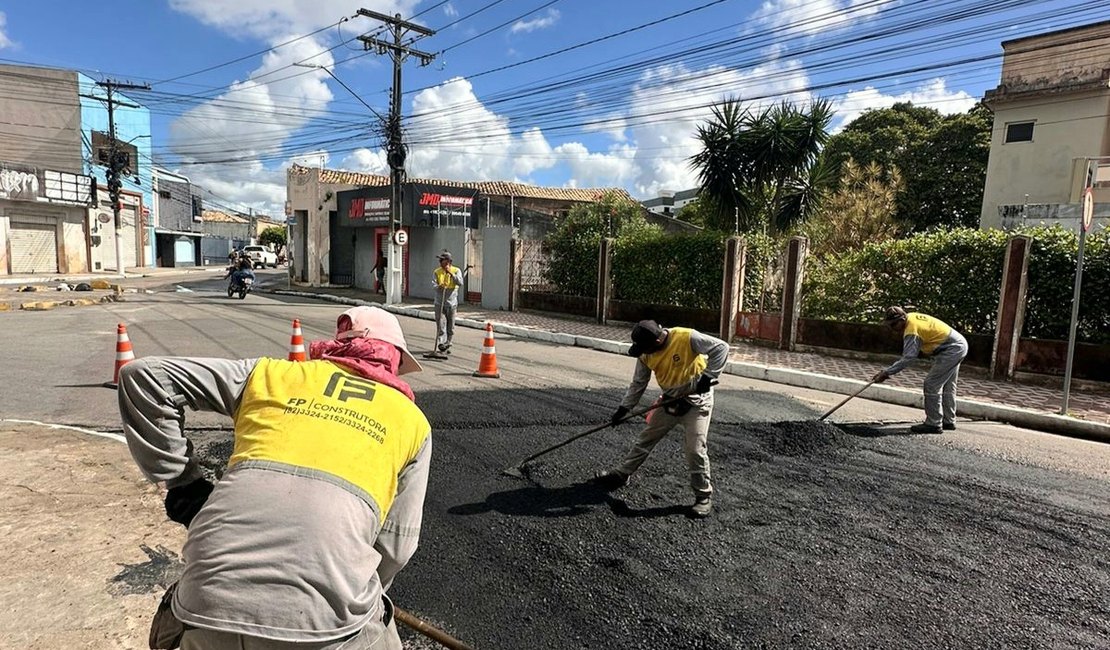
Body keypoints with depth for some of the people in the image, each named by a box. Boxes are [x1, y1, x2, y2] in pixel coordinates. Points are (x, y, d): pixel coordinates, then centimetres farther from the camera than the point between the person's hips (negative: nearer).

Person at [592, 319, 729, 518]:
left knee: (695, 449, -8)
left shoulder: (687, 338, -27)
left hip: (697, 400, -5)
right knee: (646, 438, 10)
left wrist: (708, 376, -26)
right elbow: (638, 383, 2)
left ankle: (704, 495, 10)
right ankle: (621, 475, 24)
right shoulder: (646, 354, -8)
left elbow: (721, 348, -23)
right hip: (670, 400, 6)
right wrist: (624, 408, -1)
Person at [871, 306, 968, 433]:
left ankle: (933, 424, -4)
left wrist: (887, 373, -30)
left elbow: (907, 358, -29)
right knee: (947, 386, 18)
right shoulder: (911, 316, 2)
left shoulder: (912, 330, -26)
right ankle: (948, 421, 28)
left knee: (932, 384, -9)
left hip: (951, 350, -11)